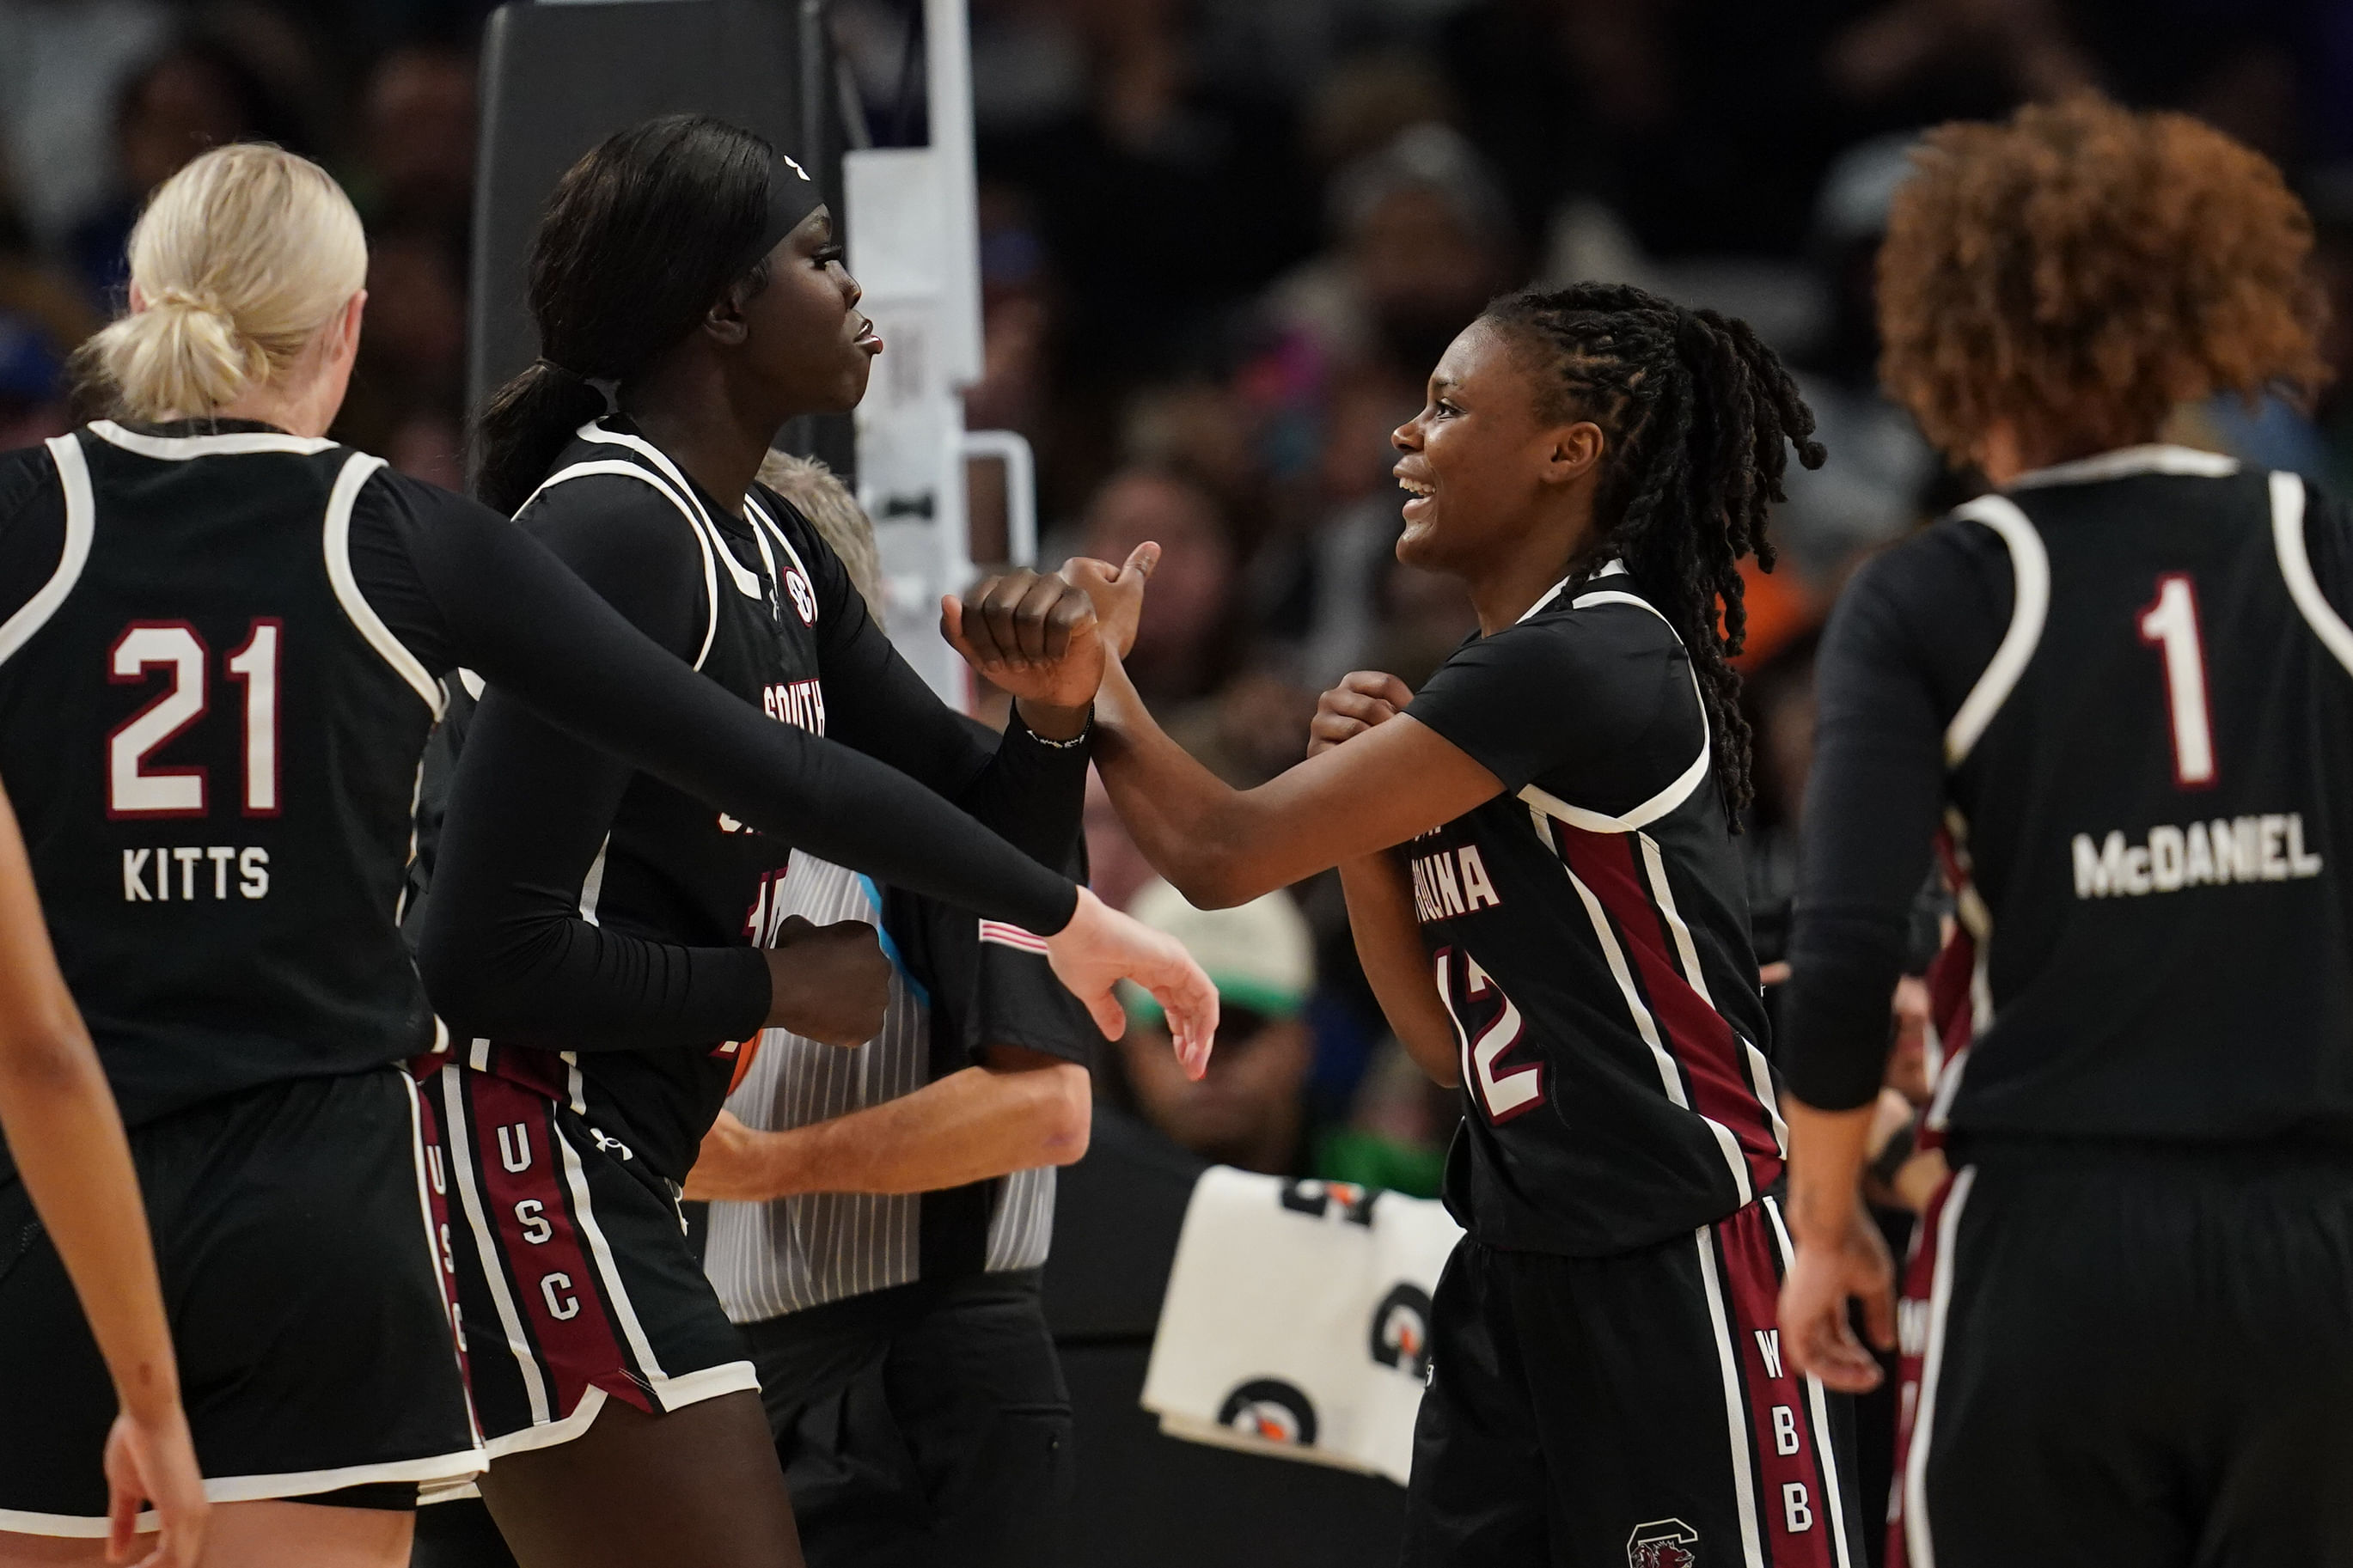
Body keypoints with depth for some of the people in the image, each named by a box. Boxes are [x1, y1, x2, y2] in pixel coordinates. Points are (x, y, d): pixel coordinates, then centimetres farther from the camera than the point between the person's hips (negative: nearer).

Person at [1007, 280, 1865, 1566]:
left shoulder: (1587, 662, -16)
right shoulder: (1501, 682, 14)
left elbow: (1222, 855, -16)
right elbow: (1452, 1040, 17)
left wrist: (1094, 677, 1)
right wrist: (1367, 820, 3)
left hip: (1680, 1271, -10)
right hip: (1521, 1266, 10)